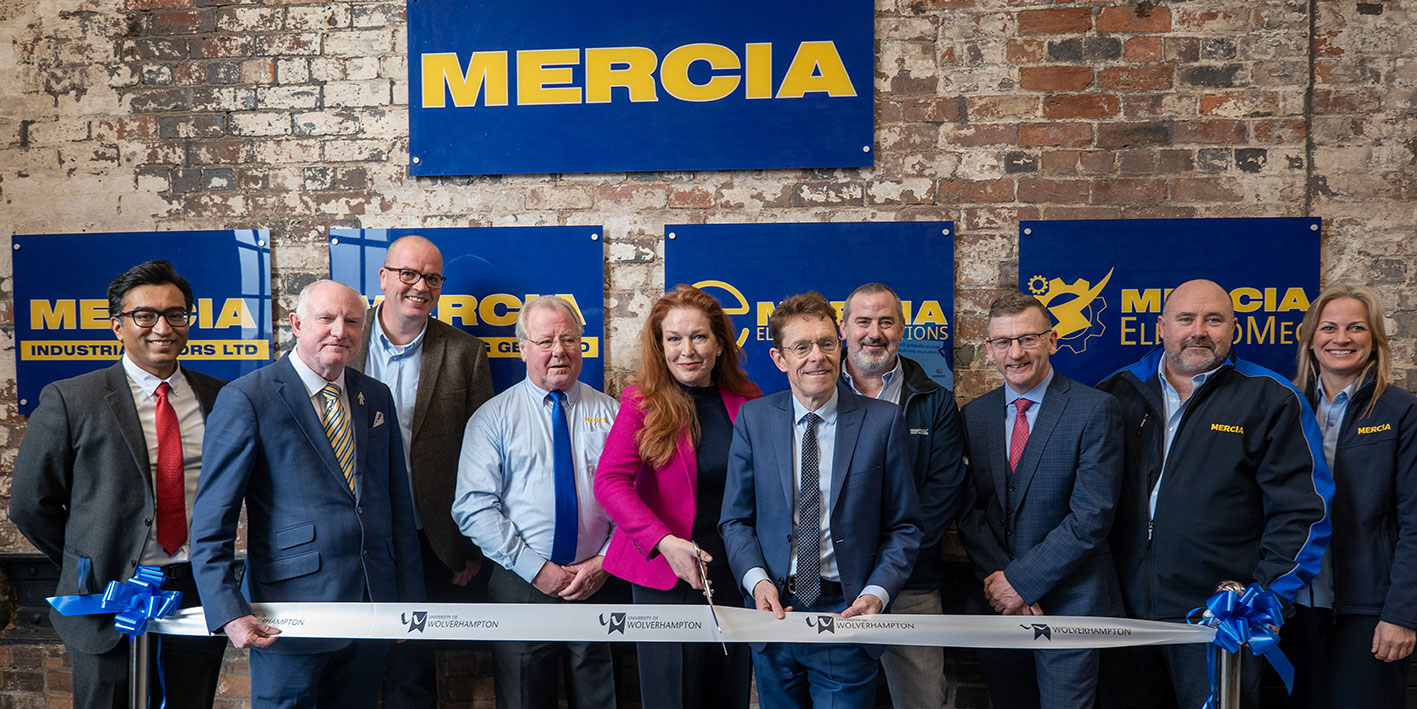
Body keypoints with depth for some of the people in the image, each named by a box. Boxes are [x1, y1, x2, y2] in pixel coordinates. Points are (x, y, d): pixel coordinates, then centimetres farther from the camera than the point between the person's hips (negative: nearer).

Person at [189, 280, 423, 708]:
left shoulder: (377, 398, 10)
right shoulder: (246, 399, -7)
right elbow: (212, 523, -9)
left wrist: (410, 595, 11)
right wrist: (229, 612, -17)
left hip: (374, 605, 5)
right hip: (292, 606, -5)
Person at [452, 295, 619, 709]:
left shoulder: (610, 413, 7)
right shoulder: (492, 418, 1)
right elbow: (473, 508, -7)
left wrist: (603, 562, -10)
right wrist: (534, 567, -13)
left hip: (597, 584, 1)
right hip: (521, 585, -1)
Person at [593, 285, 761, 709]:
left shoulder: (747, 403, 2)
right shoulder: (643, 403, -5)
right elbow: (610, 481, -15)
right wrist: (664, 541, -25)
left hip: (735, 571, 3)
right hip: (666, 574, -2)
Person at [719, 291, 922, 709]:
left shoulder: (883, 421, -3)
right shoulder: (753, 419, 1)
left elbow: (904, 526, 0)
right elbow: (735, 519, 5)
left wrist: (877, 592, -14)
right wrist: (757, 579, -12)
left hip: (847, 616, -2)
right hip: (774, 611, 2)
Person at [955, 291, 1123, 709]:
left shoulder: (1095, 410, -8)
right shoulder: (974, 416, 7)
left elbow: (1092, 516, -14)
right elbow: (969, 511, 4)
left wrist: (1021, 580, -14)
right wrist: (997, 580, -10)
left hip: (1069, 601, -4)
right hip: (995, 600, 4)